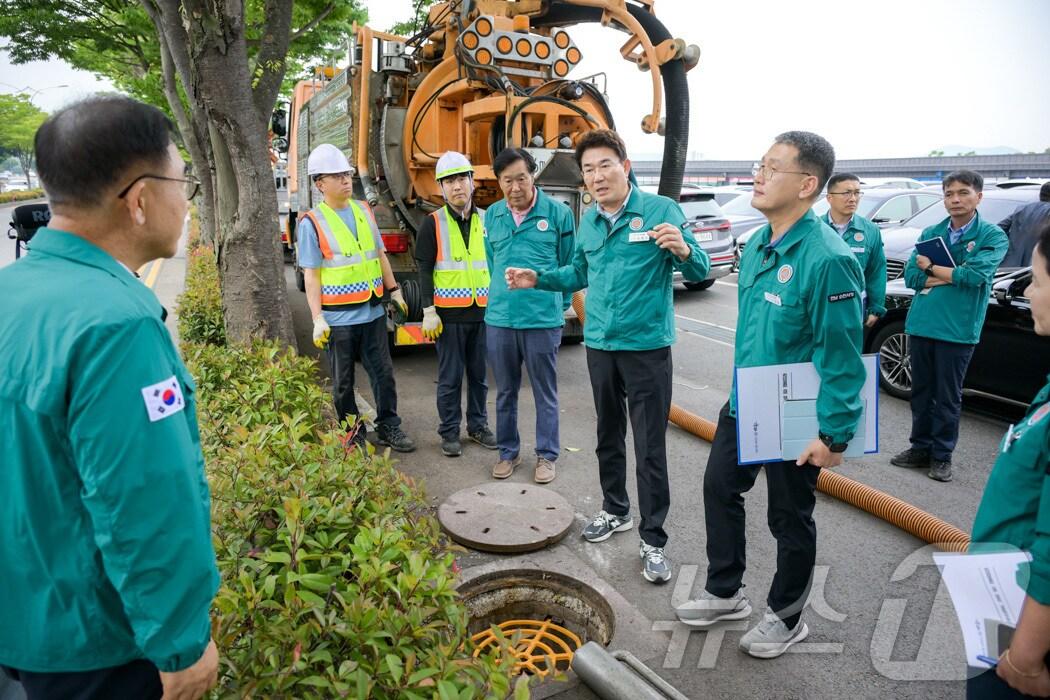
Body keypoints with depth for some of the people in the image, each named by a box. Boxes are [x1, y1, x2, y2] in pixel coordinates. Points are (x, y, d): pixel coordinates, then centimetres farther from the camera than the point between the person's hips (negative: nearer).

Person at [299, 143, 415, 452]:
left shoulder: (364, 211, 8)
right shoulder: (312, 223, -7)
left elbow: (380, 254, 16)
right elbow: (311, 274, -8)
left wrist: (394, 291, 15)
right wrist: (317, 318, -14)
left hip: (373, 311, 4)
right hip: (338, 318, -4)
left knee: (383, 372, 9)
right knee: (343, 381, 9)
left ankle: (388, 427, 24)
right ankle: (351, 434, 24)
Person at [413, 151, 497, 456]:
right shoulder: (432, 224, -1)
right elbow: (425, 271, -3)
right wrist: (429, 312, -9)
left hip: (483, 312, 3)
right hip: (449, 314, -3)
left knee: (479, 373, 11)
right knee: (450, 377, 4)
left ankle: (478, 425, 26)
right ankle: (449, 431, 17)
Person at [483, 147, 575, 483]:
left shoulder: (558, 213, -5)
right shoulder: (492, 216, 6)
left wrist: (558, 304, 8)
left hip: (543, 320, -3)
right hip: (499, 319, 4)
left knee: (545, 393, 9)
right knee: (505, 392, 14)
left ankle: (547, 455, 24)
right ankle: (508, 451, 31)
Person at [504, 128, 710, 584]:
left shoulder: (660, 210, -9)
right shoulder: (588, 221, 9)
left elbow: (699, 273, -9)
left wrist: (683, 250, -31)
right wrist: (538, 279, 12)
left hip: (647, 346, -5)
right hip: (599, 345, 6)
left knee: (650, 448, 0)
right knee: (608, 436, 18)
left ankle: (653, 540, 14)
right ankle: (615, 511, 37)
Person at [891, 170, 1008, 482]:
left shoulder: (993, 236, -2)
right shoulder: (930, 233, 9)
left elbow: (976, 275, -17)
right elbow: (910, 276, -1)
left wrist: (931, 268, -8)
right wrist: (952, 276, -12)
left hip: (958, 329, -4)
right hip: (920, 324, 4)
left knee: (948, 396, 5)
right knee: (921, 390, 12)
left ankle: (942, 455, 18)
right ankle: (921, 447, 24)